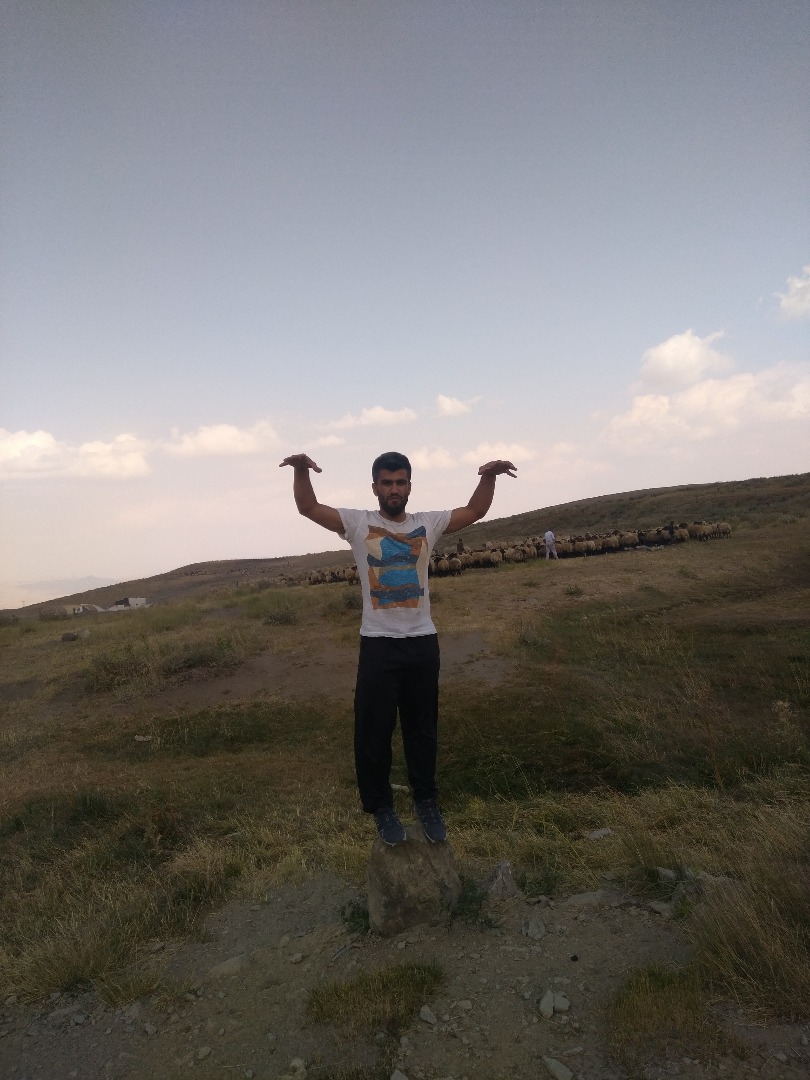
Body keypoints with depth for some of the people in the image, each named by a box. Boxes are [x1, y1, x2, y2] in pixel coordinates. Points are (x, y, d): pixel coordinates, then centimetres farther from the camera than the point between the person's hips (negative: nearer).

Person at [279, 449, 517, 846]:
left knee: (422, 728, 17)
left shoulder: (428, 523, 5)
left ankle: (426, 801, 36)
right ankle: (381, 806, 30)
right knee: (374, 730, 9)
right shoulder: (358, 523, -3)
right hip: (378, 645, -2)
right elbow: (309, 508, -10)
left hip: (423, 642, 2)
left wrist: (489, 476, -10)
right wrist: (301, 471, -27)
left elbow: (474, 511, 7)